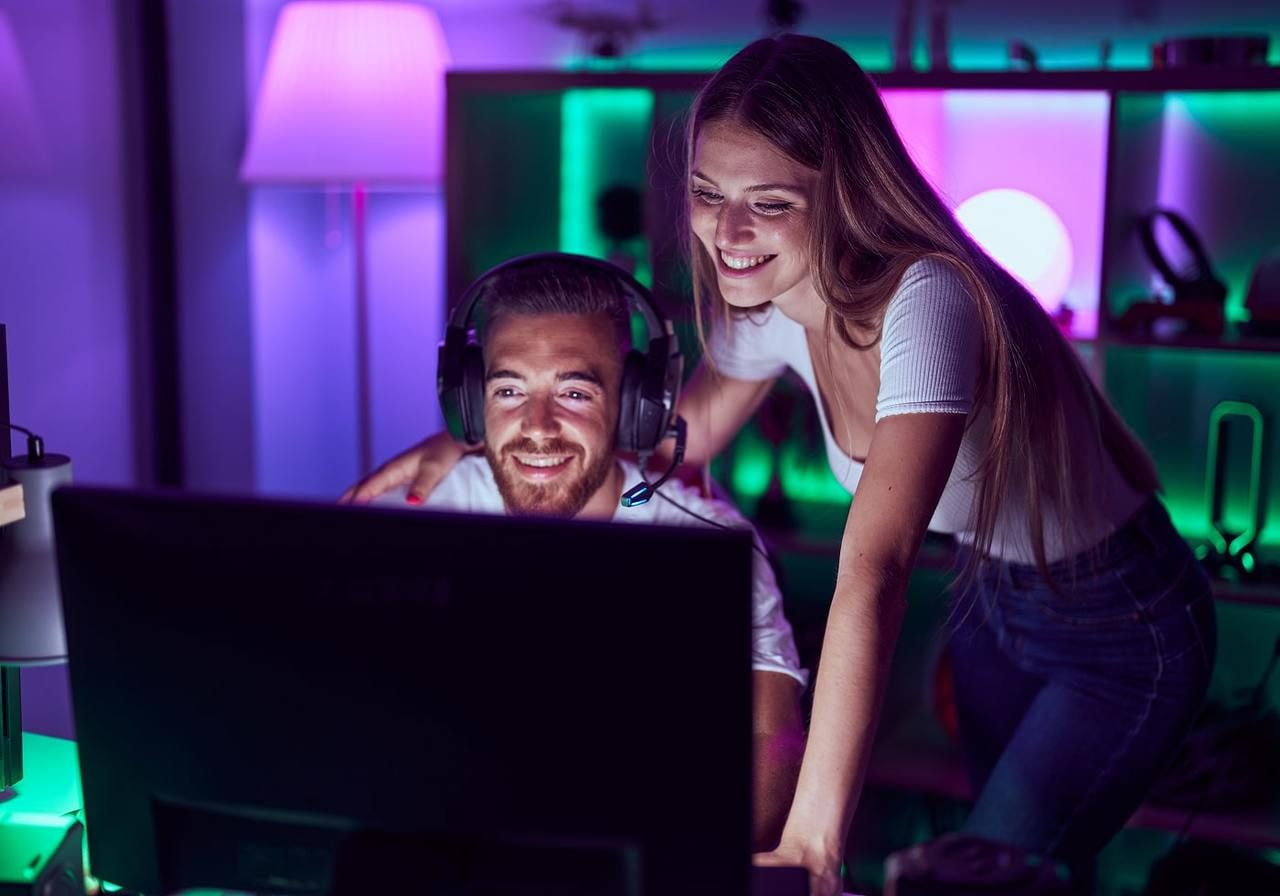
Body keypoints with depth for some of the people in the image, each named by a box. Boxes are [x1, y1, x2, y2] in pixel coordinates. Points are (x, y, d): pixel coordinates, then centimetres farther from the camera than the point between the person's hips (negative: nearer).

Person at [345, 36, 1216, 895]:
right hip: (995, 597, 7)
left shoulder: (926, 301, -37)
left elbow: (872, 572, -46)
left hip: (1124, 626, -7)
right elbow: (689, 425, 4)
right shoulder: (772, 304, -14)